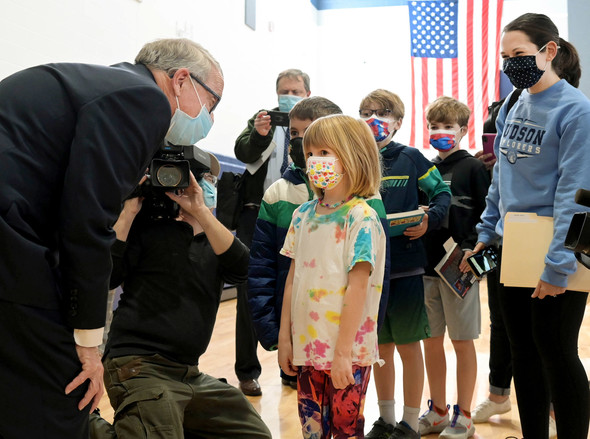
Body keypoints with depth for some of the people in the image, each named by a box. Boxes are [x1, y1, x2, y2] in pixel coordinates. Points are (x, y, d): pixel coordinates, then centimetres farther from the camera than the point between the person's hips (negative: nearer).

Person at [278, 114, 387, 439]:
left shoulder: (361, 218, -11)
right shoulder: (303, 215, 8)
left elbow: (357, 286, -15)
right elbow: (292, 280, 11)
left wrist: (343, 352, -17)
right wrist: (284, 338, 8)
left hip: (348, 351, -5)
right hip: (307, 348, 6)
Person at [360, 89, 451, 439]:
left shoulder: (411, 158, -1)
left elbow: (442, 193, 3)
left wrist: (429, 220, -14)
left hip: (405, 266, -3)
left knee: (408, 344, 5)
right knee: (381, 344, 13)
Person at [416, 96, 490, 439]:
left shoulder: (473, 168, -3)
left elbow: (486, 217, -7)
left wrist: (471, 252, -16)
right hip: (427, 266, 5)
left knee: (463, 342, 4)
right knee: (432, 341, 11)